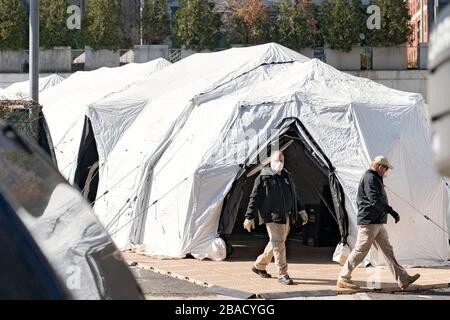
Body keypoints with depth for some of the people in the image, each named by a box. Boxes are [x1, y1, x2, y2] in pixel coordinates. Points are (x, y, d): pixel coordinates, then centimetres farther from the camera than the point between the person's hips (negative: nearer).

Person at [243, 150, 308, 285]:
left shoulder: (286, 177, 17)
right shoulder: (263, 178, -5)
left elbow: (294, 195, 29)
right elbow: (254, 198, -6)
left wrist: (301, 210, 26)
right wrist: (249, 217, -8)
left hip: (286, 217, 7)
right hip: (272, 217, -7)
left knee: (275, 243, 13)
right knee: (278, 243, -10)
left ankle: (259, 265, 30)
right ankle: (282, 274, -7)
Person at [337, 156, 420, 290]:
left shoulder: (375, 179, 20)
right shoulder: (369, 178, -13)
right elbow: (375, 200, -24)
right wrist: (391, 211, -26)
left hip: (378, 223, 11)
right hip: (369, 222, -11)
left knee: (387, 250, 7)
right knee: (360, 251, -6)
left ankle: (402, 279, 6)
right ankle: (343, 278, 2)